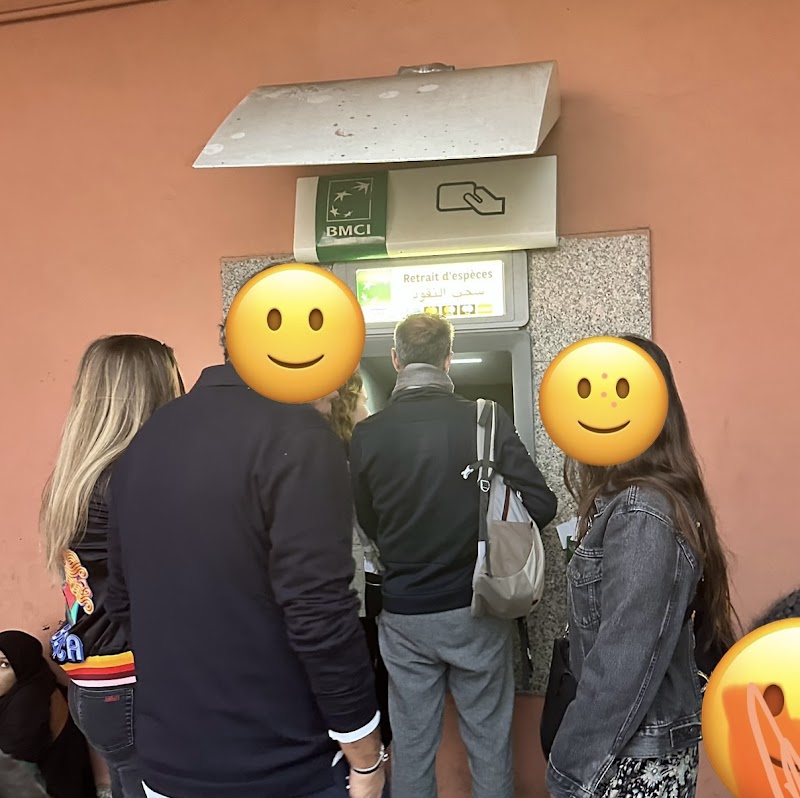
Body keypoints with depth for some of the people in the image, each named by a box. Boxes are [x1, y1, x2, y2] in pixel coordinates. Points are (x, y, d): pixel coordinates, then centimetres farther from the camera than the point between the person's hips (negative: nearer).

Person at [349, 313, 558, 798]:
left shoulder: (368, 434, -9)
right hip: (475, 609, -1)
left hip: (404, 614, 1)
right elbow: (541, 506, -11)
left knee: (411, 743, 14)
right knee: (489, 739, 15)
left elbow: (369, 526, 1)